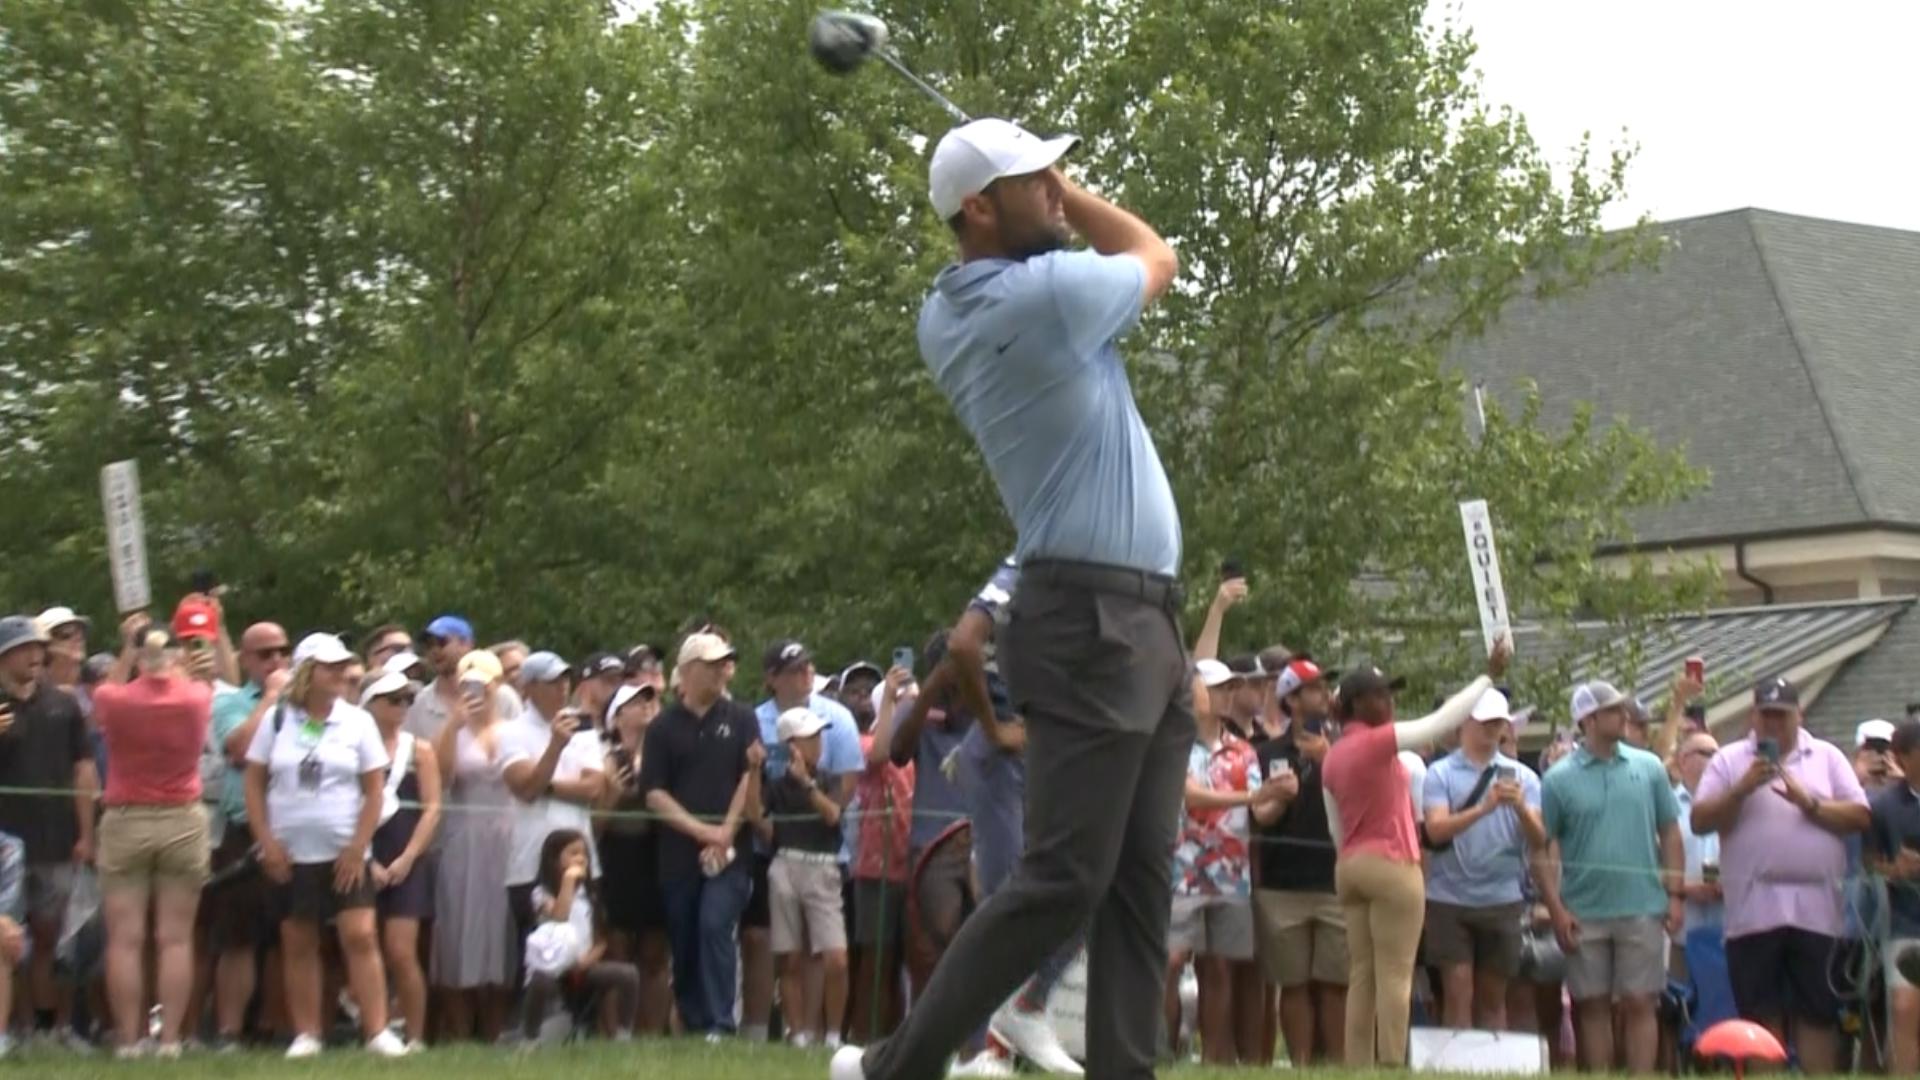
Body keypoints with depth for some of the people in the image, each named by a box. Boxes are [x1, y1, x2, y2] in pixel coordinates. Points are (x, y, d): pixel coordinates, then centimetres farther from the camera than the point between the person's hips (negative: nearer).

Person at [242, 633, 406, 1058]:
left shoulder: (358, 721, 1)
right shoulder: (277, 720, 2)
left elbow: (374, 791, 1)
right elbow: (254, 783, 4)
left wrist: (358, 848, -6)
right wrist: (267, 843, -4)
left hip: (344, 855, -1)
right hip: (290, 855, 1)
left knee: (360, 935, -11)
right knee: (298, 945, 5)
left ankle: (377, 1031, -9)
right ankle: (306, 1035, 12)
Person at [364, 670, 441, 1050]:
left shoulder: (419, 751, 7)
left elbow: (432, 808, 2)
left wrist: (407, 858, -7)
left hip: (407, 861, -1)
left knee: (401, 952, -9)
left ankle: (415, 1038, -3)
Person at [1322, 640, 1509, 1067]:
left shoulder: (1333, 756, 10)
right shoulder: (1379, 741, -11)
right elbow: (1444, 719, -10)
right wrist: (1489, 675, -4)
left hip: (1349, 867, 7)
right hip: (1390, 864, -7)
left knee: (1361, 977, 6)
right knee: (1395, 975, -7)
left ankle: (1358, 1067, 3)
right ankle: (1392, 1065, -11)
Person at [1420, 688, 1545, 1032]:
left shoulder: (1522, 777, 8)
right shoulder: (1441, 773, 2)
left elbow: (1539, 841, -1)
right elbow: (1436, 830, -12)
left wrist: (1520, 806, -21)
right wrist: (1484, 807, -26)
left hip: (1502, 899, 2)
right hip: (1449, 899, -2)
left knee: (1493, 997, 7)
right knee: (1458, 994, -4)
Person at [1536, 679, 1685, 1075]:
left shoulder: (1649, 768, 5)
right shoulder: (1558, 779, 0)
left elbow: (1670, 835, 9)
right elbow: (1541, 850, 1)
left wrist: (1675, 895, 2)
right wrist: (1556, 909, -5)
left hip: (1642, 908, 1)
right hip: (1584, 913, 0)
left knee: (1639, 1004, 1)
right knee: (1592, 1006, 6)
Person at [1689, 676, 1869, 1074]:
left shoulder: (1828, 758, 11)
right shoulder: (1729, 760, 9)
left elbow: (1860, 817, 2)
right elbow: (1700, 821, 0)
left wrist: (1808, 802, -9)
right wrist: (1741, 790, -11)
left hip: (1816, 909, 1)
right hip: (1753, 910, 0)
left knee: (1818, 1012, 2)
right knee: (1761, 1015, 2)